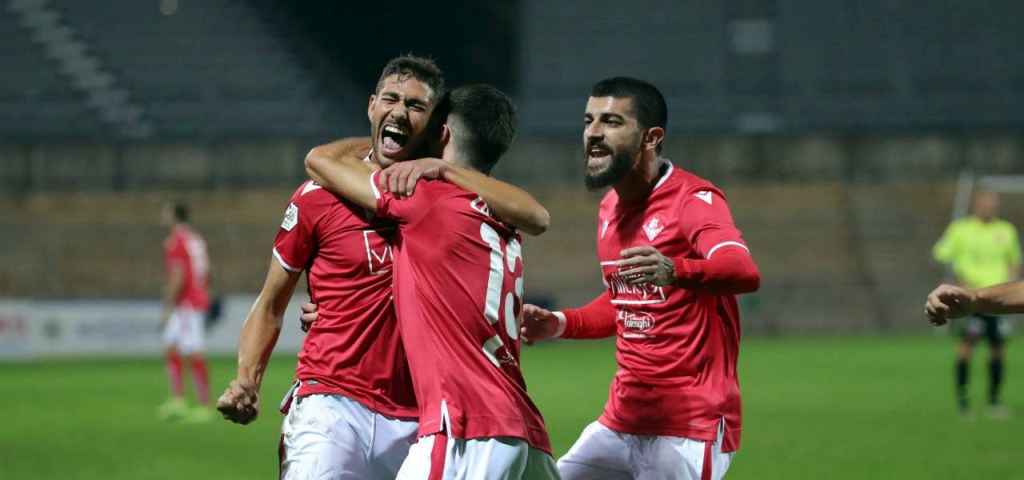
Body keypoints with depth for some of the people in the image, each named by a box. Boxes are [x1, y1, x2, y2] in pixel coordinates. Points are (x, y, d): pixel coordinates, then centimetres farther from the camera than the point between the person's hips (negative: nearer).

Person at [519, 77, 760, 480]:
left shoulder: (693, 199, -13)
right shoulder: (610, 209, 13)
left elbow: (744, 272, -33)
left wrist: (675, 271, -52)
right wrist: (561, 323, 11)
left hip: (688, 431, -8)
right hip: (619, 426, 8)